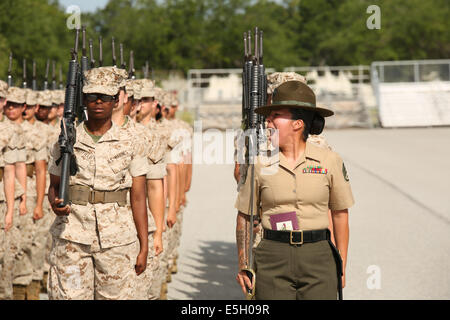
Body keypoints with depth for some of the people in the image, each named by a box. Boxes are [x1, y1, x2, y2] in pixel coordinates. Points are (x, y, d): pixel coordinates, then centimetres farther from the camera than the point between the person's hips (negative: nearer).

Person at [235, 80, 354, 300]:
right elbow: (244, 216, 9)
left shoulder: (329, 161, 1)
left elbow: (340, 214, 8)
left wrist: (341, 267, 8)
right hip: (273, 260, 0)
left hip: (318, 259, 0)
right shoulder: (260, 164, 1)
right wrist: (243, 265, 2)